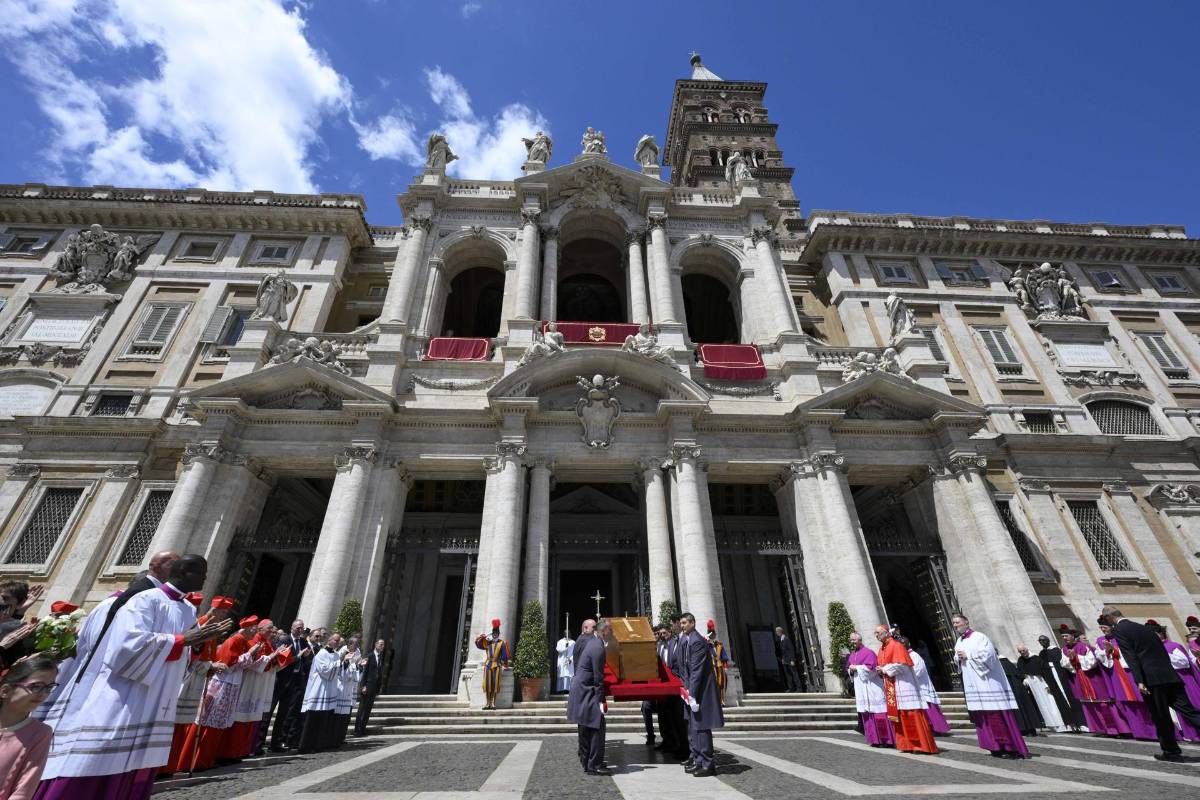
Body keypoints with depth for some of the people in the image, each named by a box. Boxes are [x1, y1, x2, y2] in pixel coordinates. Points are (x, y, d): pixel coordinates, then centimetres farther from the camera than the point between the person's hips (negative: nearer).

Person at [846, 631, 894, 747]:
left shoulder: (868, 652, -9)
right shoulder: (852, 655, 14)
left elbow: (871, 667, -20)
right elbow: (848, 668, 18)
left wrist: (856, 668, -14)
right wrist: (850, 670, -4)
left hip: (871, 687, -7)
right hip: (860, 688, 7)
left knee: (877, 714, -6)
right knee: (866, 714, 8)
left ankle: (886, 739, 2)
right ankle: (874, 739, 15)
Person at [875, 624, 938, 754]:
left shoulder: (896, 646, -13)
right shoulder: (882, 649, 13)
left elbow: (901, 665, -21)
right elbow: (882, 666, 20)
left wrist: (884, 669, -14)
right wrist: (880, 670, -2)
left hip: (902, 685, -9)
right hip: (891, 687, 9)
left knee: (911, 716, -6)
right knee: (898, 716, 10)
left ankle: (923, 745, 1)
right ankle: (906, 745, 17)